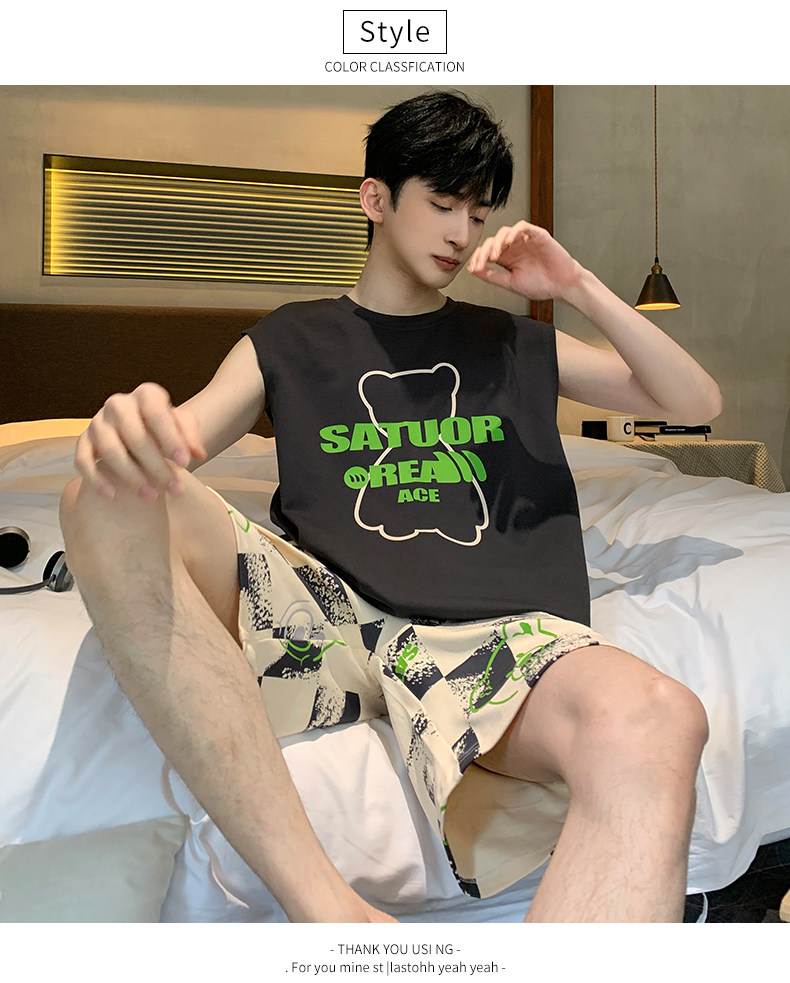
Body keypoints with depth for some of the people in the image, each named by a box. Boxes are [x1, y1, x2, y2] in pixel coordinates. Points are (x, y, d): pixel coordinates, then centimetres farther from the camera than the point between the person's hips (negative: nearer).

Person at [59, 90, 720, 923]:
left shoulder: (517, 346, 26)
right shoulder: (288, 342, 21)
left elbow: (696, 403, 24)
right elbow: (177, 447, 6)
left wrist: (577, 286, 13)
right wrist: (124, 429, -20)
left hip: (490, 631, 0)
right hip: (321, 609, 1)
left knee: (655, 722, -35)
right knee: (106, 505, -27)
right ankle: (326, 908, -33)